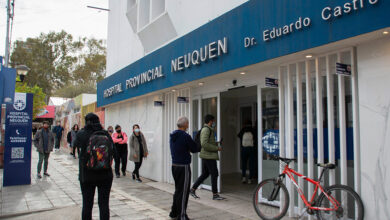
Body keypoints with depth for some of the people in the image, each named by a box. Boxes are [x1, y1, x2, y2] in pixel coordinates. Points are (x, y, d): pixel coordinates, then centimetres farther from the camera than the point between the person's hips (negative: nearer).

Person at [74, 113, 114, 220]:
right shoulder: (105, 134, -5)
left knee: (87, 204, 10)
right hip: (105, 175, 1)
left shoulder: (82, 134, -8)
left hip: (87, 175, -1)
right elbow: (114, 152, -3)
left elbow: (76, 144, 13)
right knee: (104, 203, 8)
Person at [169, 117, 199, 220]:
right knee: (183, 191, 1)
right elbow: (195, 149, -9)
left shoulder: (172, 136, 9)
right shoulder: (185, 136, -16)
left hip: (174, 165, 8)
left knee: (178, 190, 19)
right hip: (184, 166, -8)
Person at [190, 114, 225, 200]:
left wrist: (216, 143, 16)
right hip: (209, 156, -10)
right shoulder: (206, 129, -15)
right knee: (214, 174, -3)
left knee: (205, 174, 14)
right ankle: (215, 194, 4)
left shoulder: (205, 129, 17)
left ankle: (193, 189, 17)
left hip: (206, 156, 10)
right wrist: (217, 148, -18)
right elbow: (204, 144, -24)